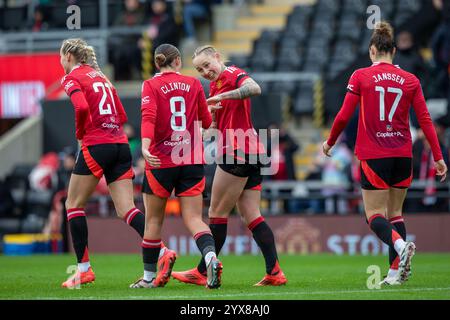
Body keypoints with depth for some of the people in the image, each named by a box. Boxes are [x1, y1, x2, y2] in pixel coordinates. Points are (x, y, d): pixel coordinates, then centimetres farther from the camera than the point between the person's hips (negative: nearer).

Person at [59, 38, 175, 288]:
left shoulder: (71, 78, -1)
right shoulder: (101, 77, 22)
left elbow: (81, 107, -20)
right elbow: (122, 116, 19)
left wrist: (80, 133, -4)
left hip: (96, 146, -7)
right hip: (121, 145, 7)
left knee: (74, 205, 9)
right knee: (127, 209, 0)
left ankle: (84, 268, 6)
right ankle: (162, 252, -20)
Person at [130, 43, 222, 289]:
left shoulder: (151, 86, -2)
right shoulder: (193, 84, 6)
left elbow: (148, 117, -18)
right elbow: (207, 122, 11)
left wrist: (145, 147, -30)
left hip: (161, 161, -2)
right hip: (192, 161, 2)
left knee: (153, 220, 11)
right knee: (193, 219, -1)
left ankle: (149, 276, 18)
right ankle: (211, 257, -28)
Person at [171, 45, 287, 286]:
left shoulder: (233, 74, -6)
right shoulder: (215, 85, 22)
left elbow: (255, 88, -28)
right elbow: (213, 125, 24)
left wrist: (222, 96, -26)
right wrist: (211, 111, 5)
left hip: (237, 151, -10)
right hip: (250, 152, 10)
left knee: (217, 213, -2)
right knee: (251, 216, 5)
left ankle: (202, 272, 5)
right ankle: (274, 273, -2)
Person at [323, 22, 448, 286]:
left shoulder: (361, 76, -4)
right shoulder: (411, 80, 4)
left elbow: (344, 116, -4)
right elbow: (425, 120, 2)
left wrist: (330, 143, 13)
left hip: (374, 156, -3)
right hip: (403, 155, 3)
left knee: (375, 215, 1)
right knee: (395, 213, 13)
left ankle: (400, 245, -29)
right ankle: (396, 271, 4)